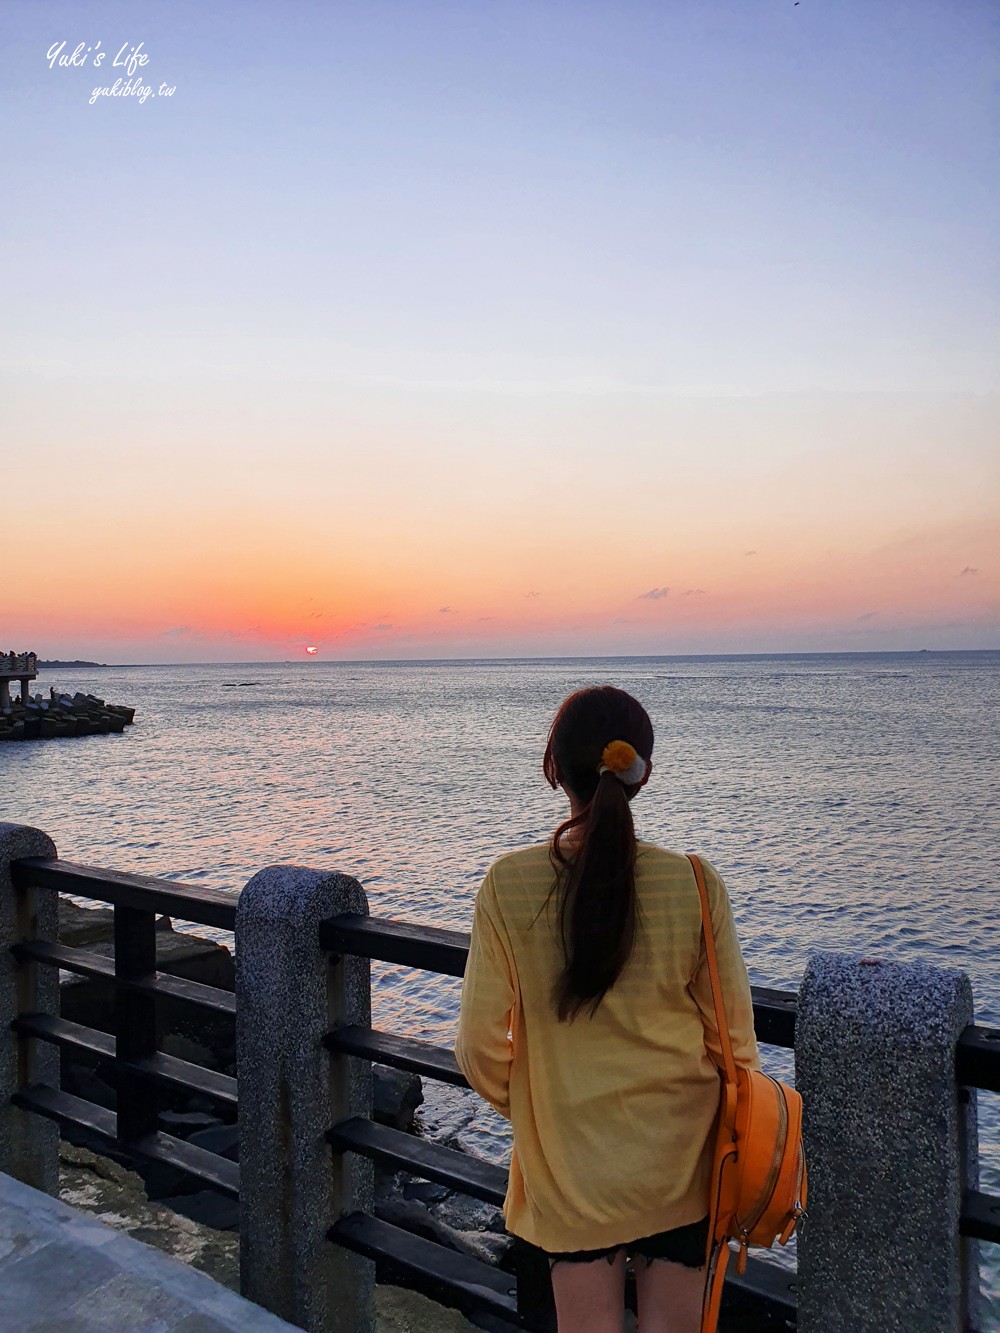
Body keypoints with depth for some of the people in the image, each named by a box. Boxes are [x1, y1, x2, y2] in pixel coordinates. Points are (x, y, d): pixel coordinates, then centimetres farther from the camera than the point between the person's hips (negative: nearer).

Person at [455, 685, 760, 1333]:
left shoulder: (508, 884, -17)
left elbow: (481, 1048, -9)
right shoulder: (696, 884, -16)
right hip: (679, 1158, 1)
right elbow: (734, 1038, -5)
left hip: (569, 1161, 0)